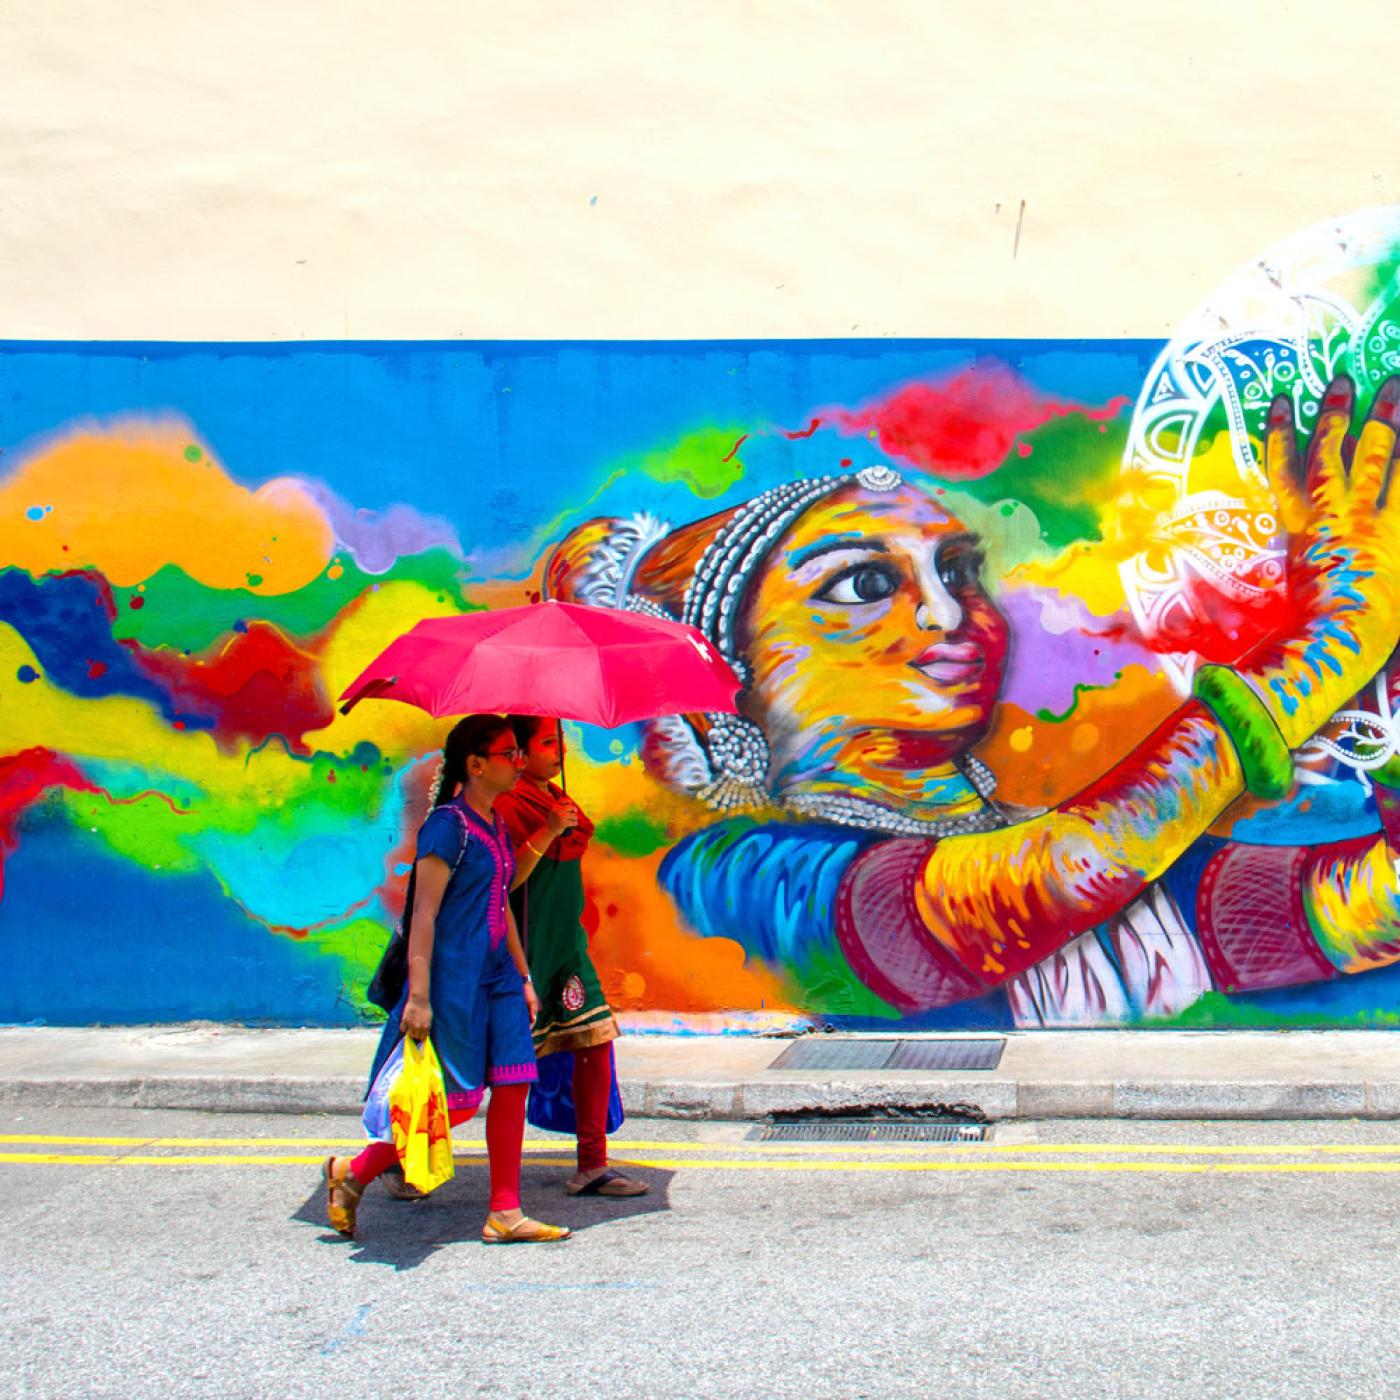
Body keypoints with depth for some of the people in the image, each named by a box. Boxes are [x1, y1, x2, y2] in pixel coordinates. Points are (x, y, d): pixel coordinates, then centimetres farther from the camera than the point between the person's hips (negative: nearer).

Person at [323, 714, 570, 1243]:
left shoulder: (495, 826, 13)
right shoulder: (448, 826, -13)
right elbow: (424, 914, -17)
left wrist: (523, 977, 23)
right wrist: (418, 994, -21)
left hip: (496, 976, 9)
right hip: (454, 978, -9)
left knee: (512, 1087, 3)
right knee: (456, 1102, -5)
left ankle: (505, 1213, 10)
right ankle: (351, 1173, 12)